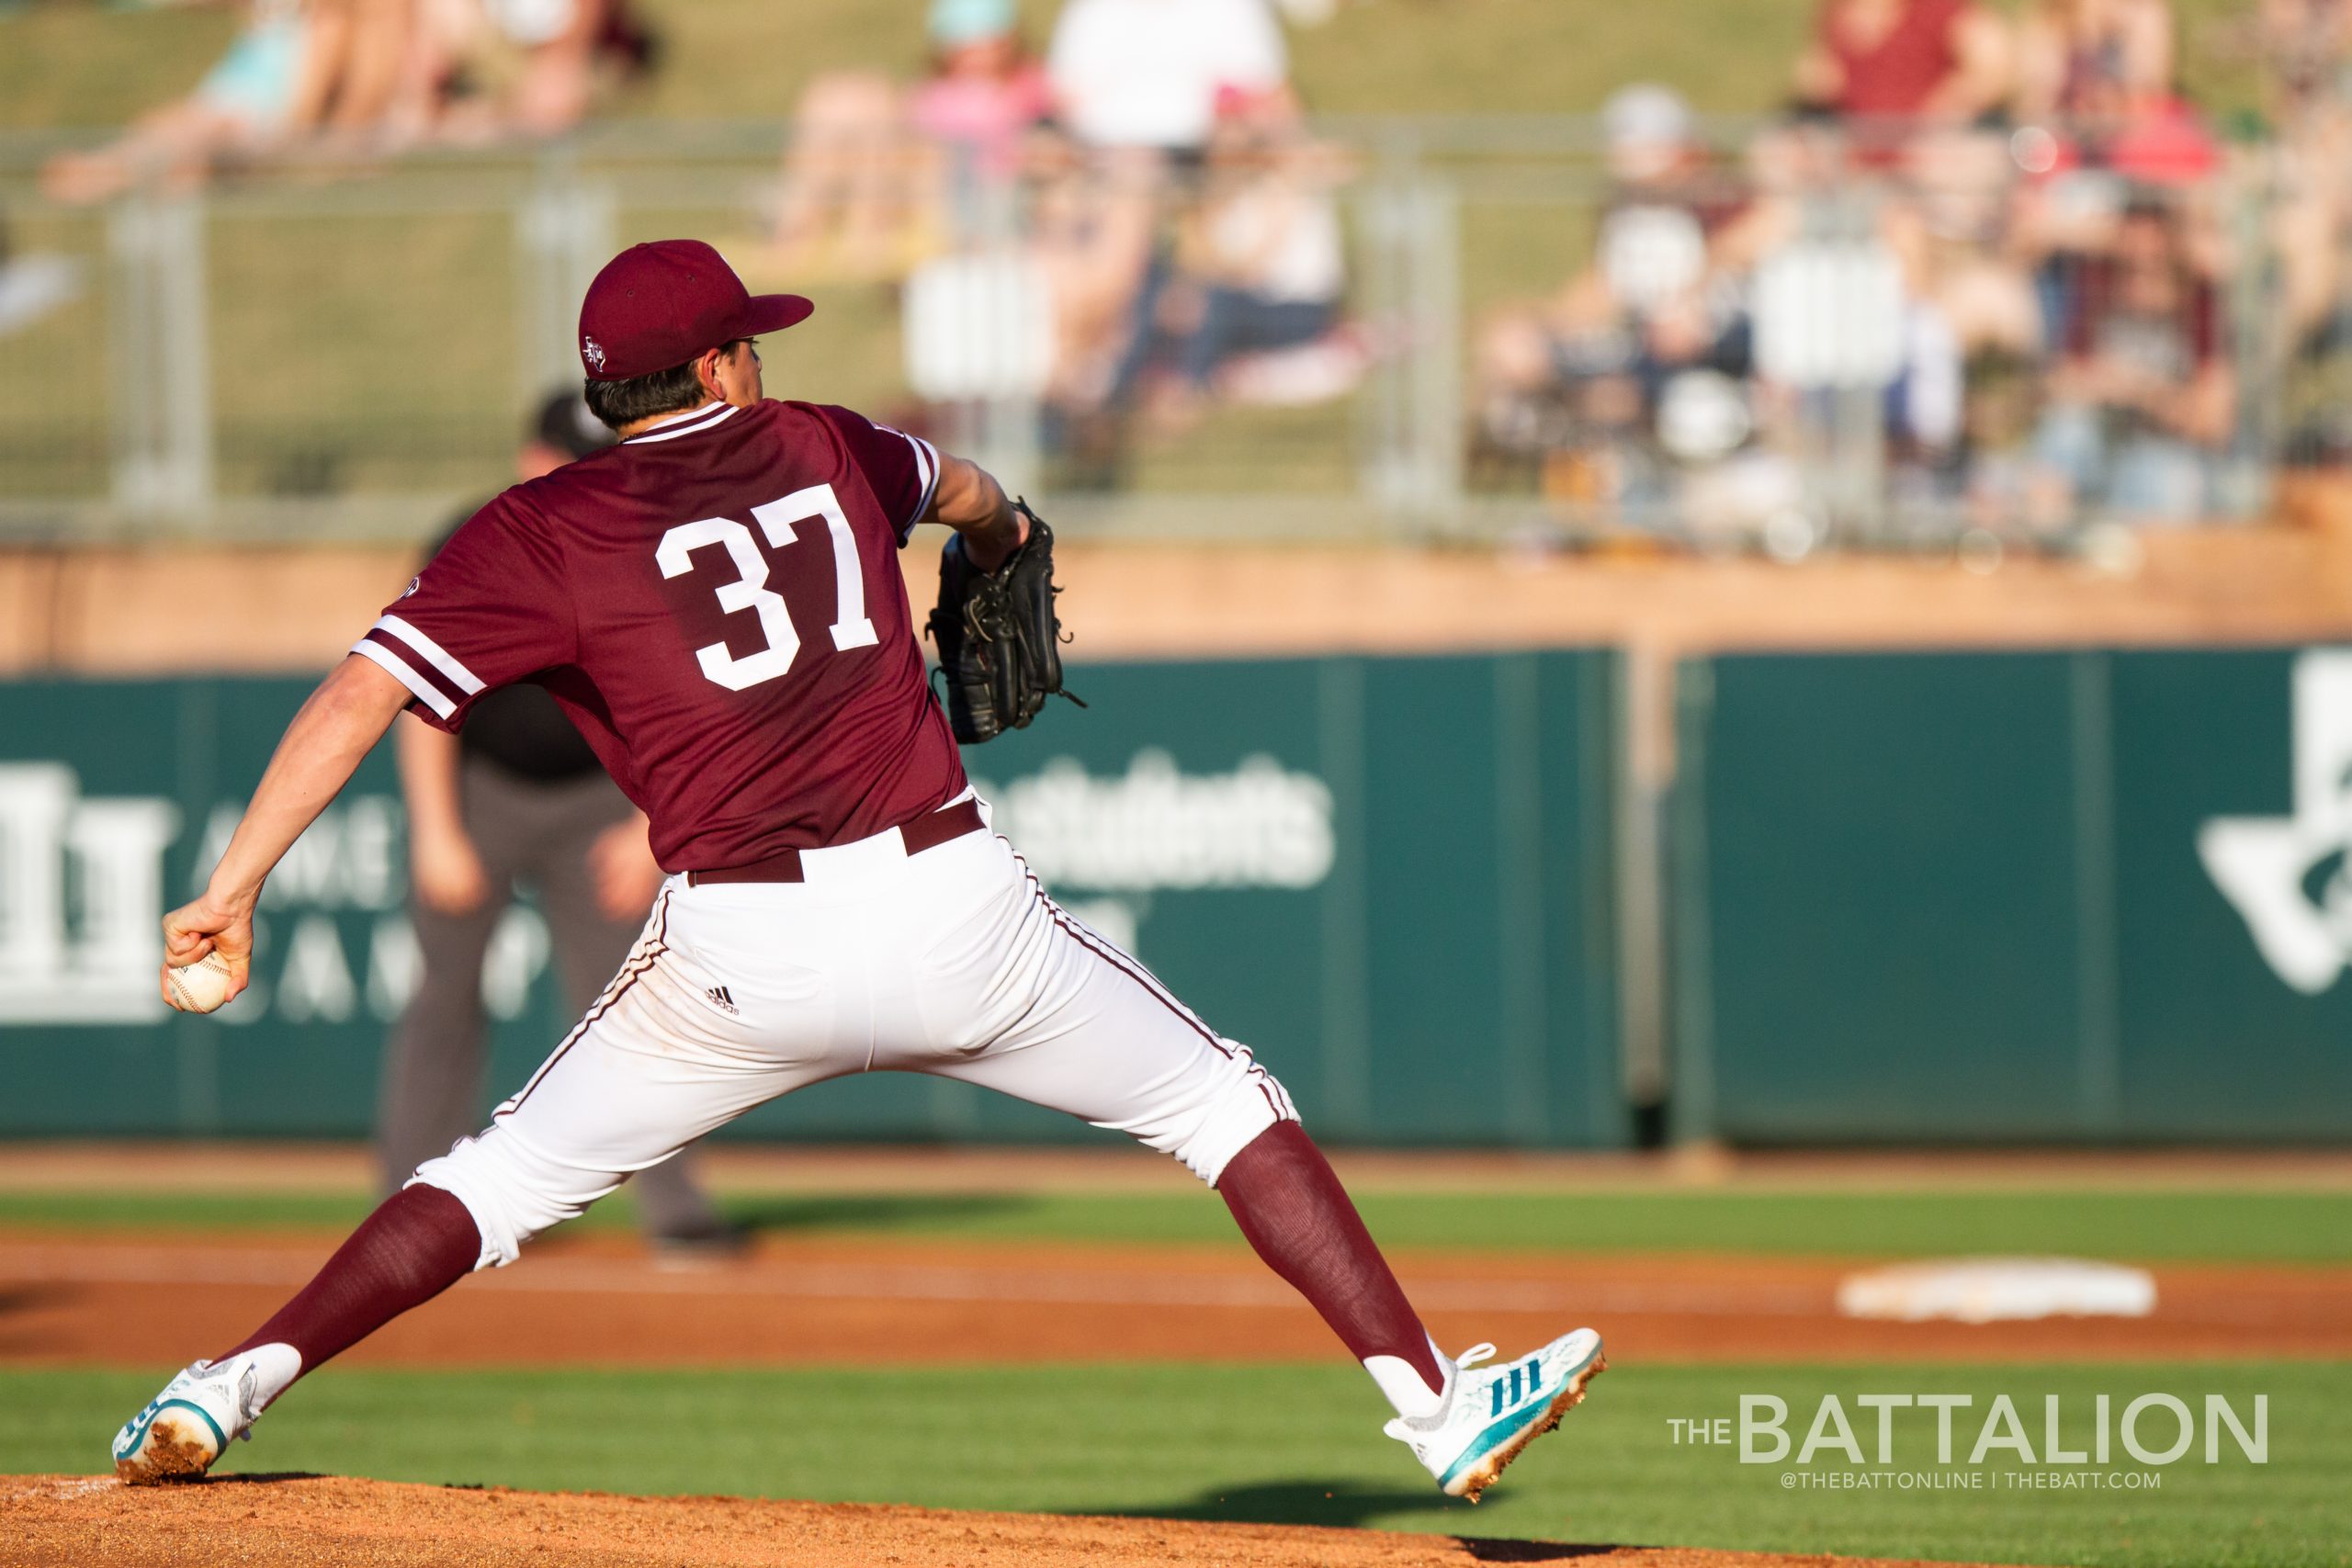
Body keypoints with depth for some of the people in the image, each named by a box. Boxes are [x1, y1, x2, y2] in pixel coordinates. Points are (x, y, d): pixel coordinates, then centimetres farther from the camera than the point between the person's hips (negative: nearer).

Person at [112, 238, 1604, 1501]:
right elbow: (953, 484, 37)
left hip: (742, 955, -1)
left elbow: (361, 692, -10)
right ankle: (1439, 1405, 10)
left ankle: (230, 1387, 1)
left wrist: (233, 891, -10)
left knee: (512, 1175, 14)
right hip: (953, 908, 1)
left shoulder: (542, 536, 2)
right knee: (1227, 1107, 16)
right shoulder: (818, 448, 13)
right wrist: (1004, 527, 61)